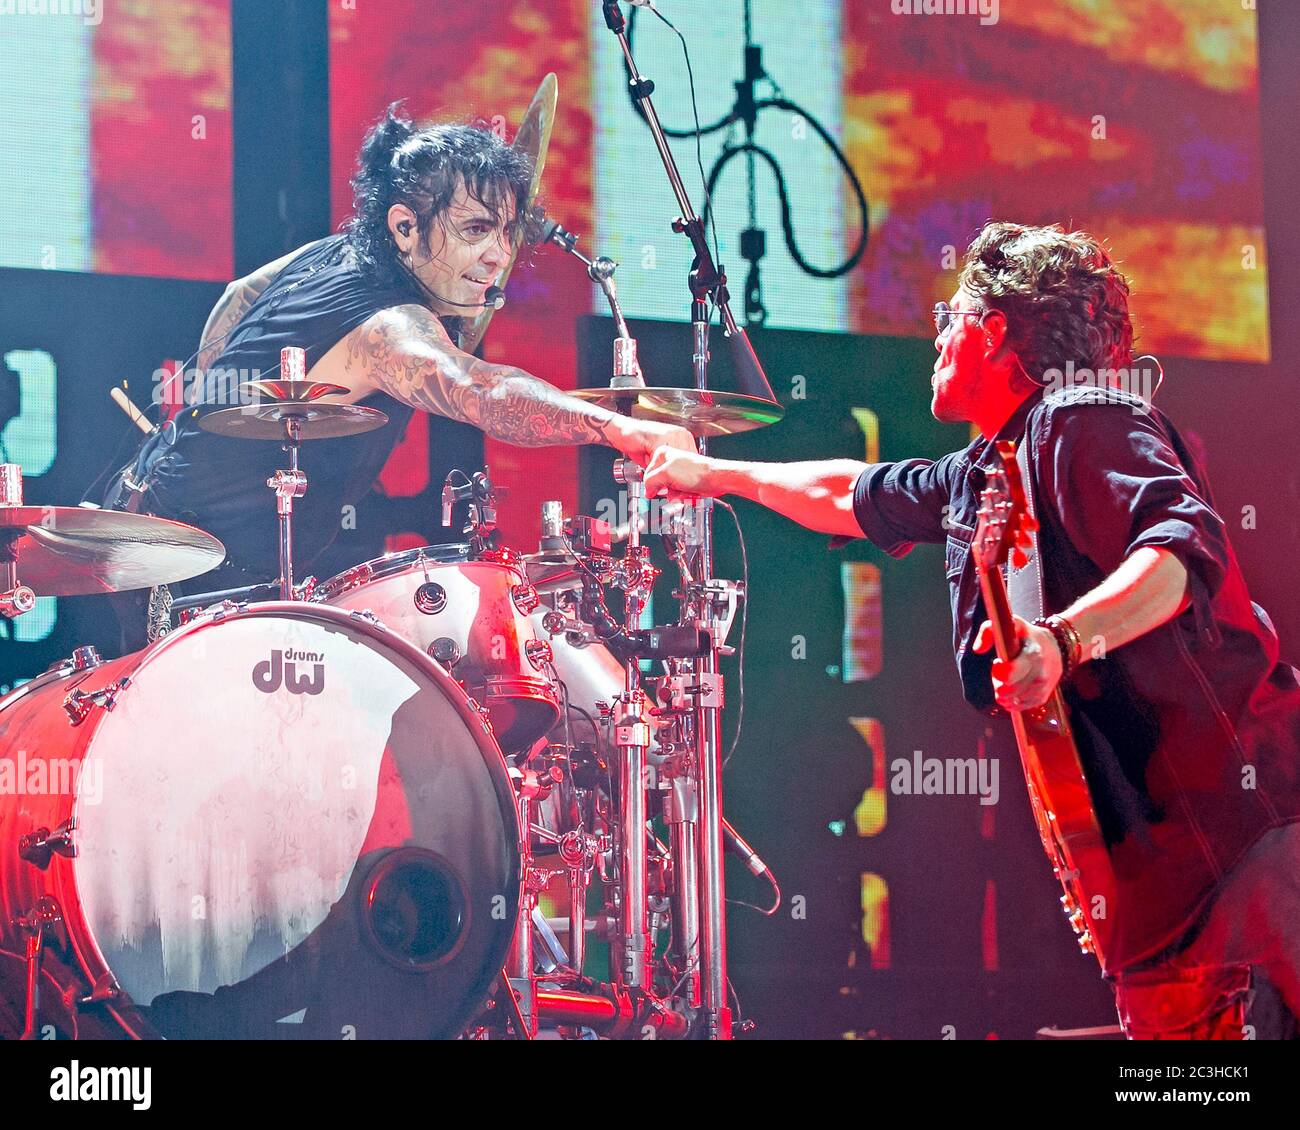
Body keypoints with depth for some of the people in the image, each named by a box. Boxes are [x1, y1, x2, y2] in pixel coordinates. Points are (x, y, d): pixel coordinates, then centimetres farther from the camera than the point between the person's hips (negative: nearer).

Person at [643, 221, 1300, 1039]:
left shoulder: (1083, 424, -9)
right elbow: (851, 496, 37)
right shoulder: (981, 480, 20)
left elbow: (1189, 547, -26)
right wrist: (713, 473, 47)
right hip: (1152, 834, 9)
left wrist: (1063, 639, -39)